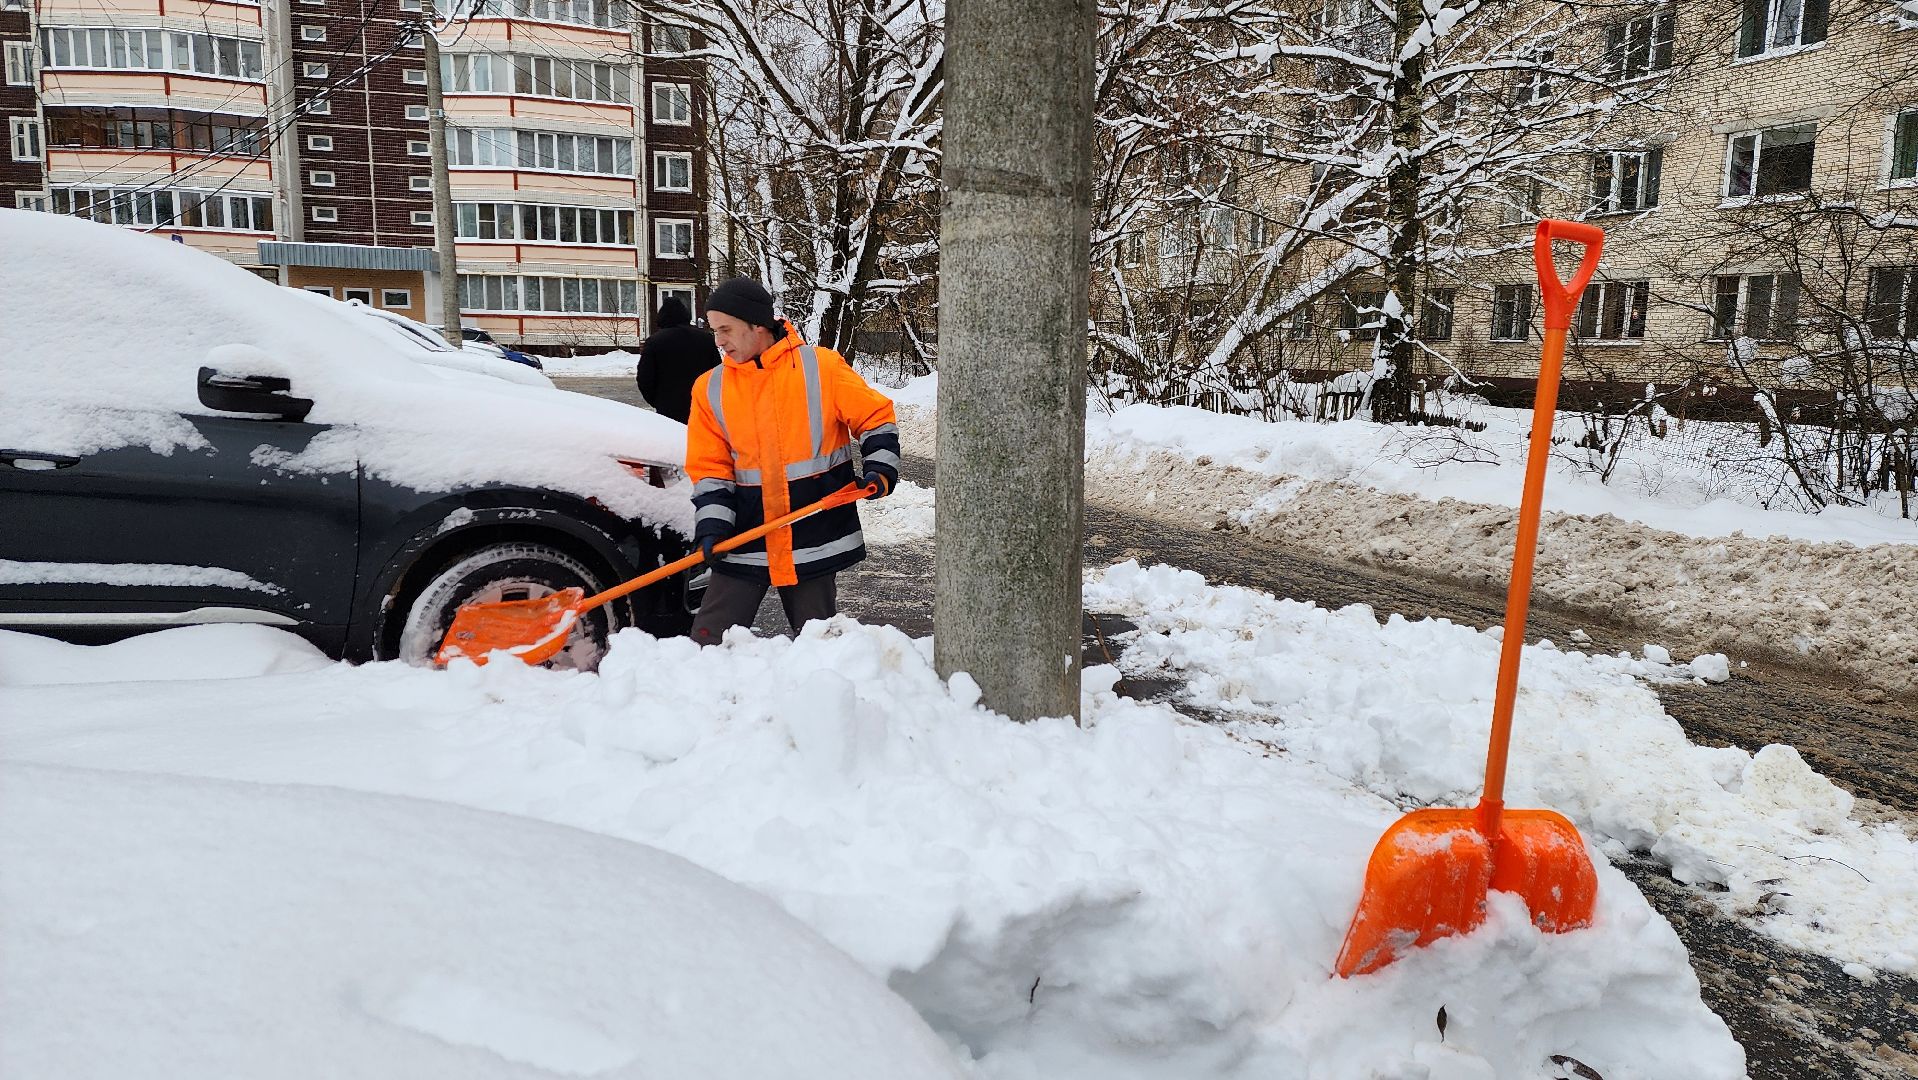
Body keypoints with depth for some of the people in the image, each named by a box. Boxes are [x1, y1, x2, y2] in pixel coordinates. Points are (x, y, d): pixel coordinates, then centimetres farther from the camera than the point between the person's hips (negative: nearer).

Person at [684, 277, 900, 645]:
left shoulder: (822, 367, -6)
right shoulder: (710, 389, 3)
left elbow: (877, 418, 3)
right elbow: (710, 469, 5)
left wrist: (880, 470, -11)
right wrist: (711, 528, -7)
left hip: (815, 542, -2)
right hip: (745, 543, 2)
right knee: (708, 642, 0)